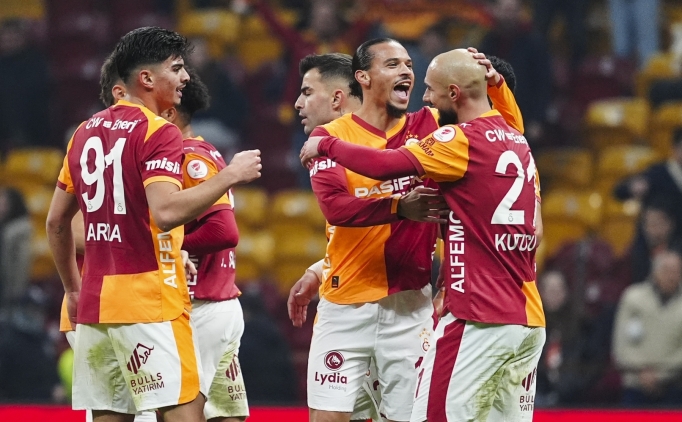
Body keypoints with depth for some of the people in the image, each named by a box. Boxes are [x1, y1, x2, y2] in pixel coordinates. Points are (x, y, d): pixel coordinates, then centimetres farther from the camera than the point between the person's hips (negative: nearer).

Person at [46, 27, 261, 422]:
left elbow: (57, 221, 19)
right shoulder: (159, 133, -10)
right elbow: (165, 211, -24)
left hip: (95, 302, 8)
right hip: (151, 304, -8)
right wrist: (230, 175, -15)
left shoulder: (87, 132, 15)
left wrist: (73, 290, 27)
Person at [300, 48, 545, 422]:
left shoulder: (464, 140, -10)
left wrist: (325, 145, -3)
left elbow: (385, 165, -20)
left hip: (480, 320, -8)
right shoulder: (518, 144, 16)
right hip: (529, 319, 8)